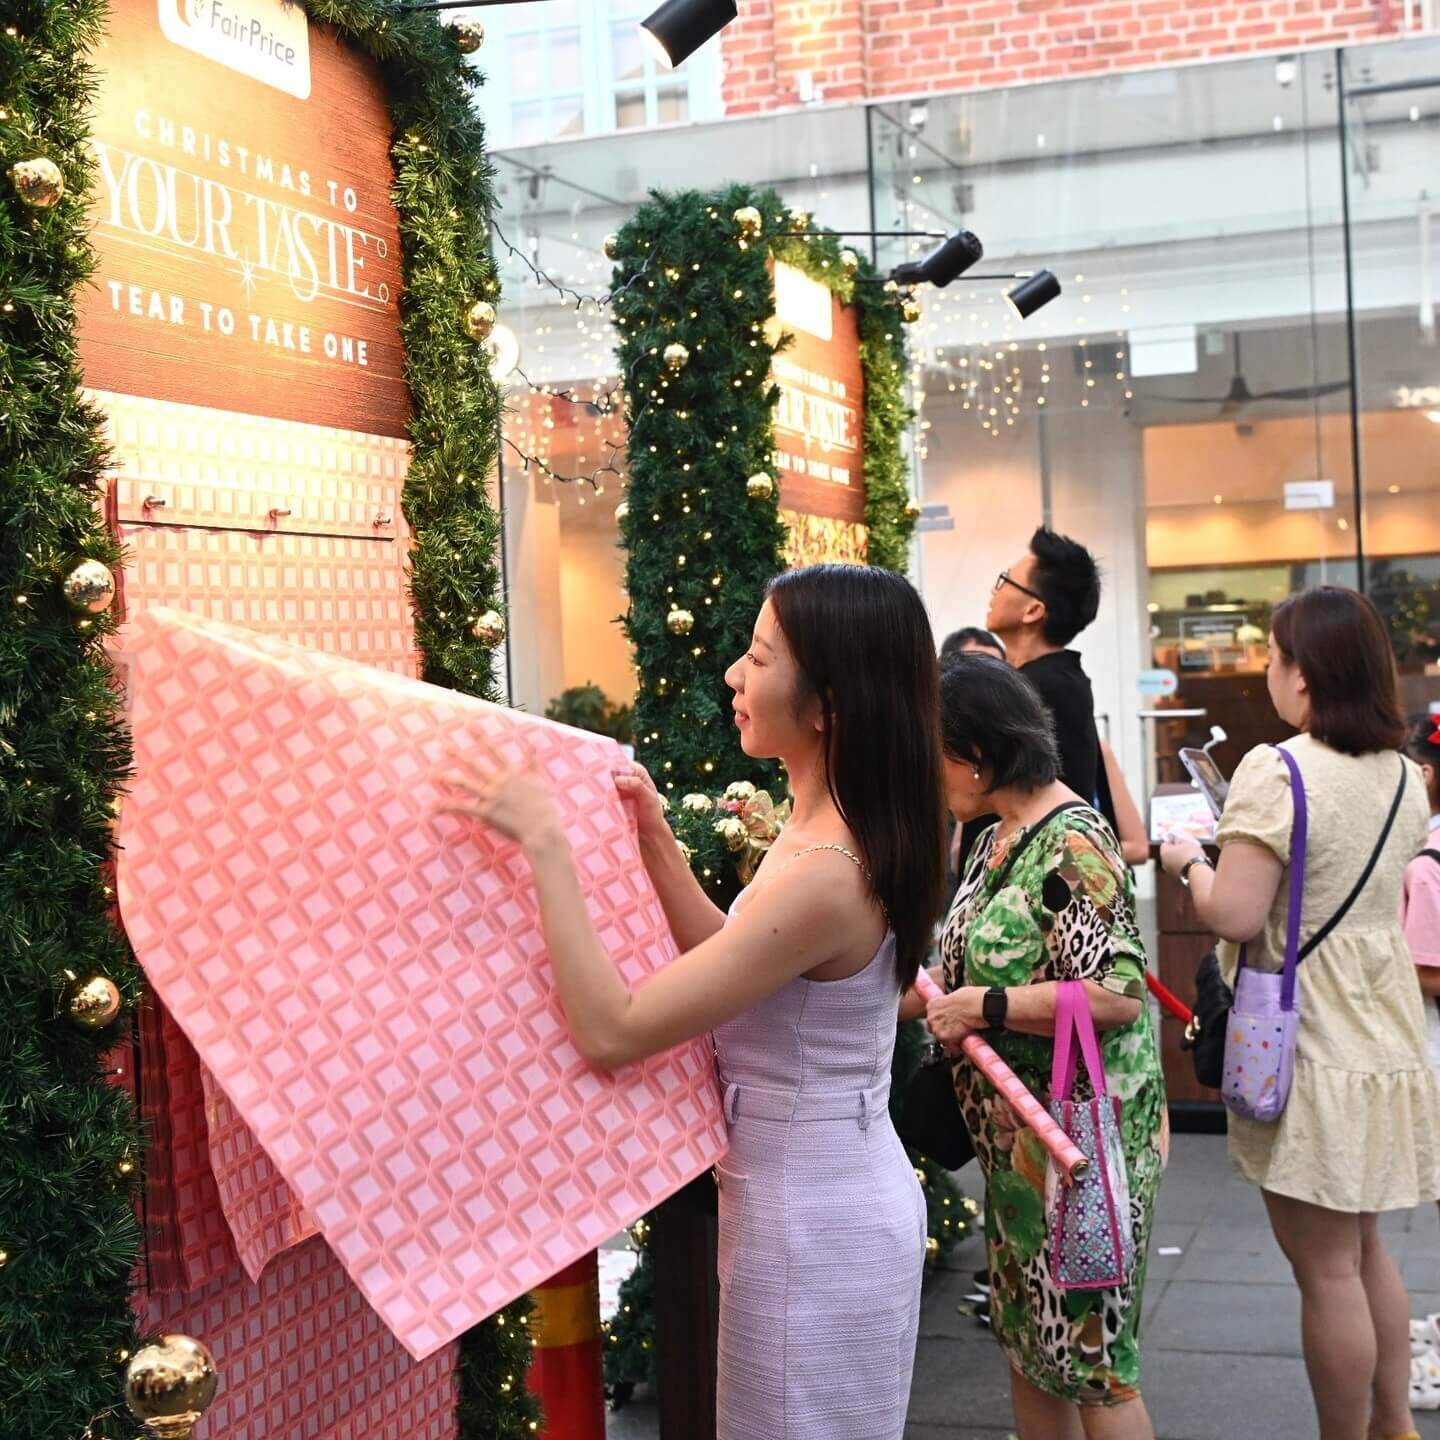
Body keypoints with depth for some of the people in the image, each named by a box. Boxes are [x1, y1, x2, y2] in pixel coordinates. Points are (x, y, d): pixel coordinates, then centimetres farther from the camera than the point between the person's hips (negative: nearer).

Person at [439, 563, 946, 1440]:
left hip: (811, 1224, -10)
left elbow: (611, 1031, -28)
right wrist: (656, 842, 7)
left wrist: (546, 843, -24)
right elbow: (733, 966, 14)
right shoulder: (846, 839, 1)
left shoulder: (823, 876, -29)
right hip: (839, 1198, 10)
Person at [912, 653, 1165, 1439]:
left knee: (1087, 1352, -1)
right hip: (1016, 1137, 10)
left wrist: (984, 1007, -23)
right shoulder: (998, 839, 10)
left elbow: (1119, 995, -25)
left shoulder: (1071, 845, -18)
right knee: (1026, 1342, 17)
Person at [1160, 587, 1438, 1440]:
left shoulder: (1276, 772, -19)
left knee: (1326, 1268, 3)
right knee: (1364, 1248, 22)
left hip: (1314, 1047, -8)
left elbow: (1234, 915, -22)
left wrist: (1189, 861, -3)